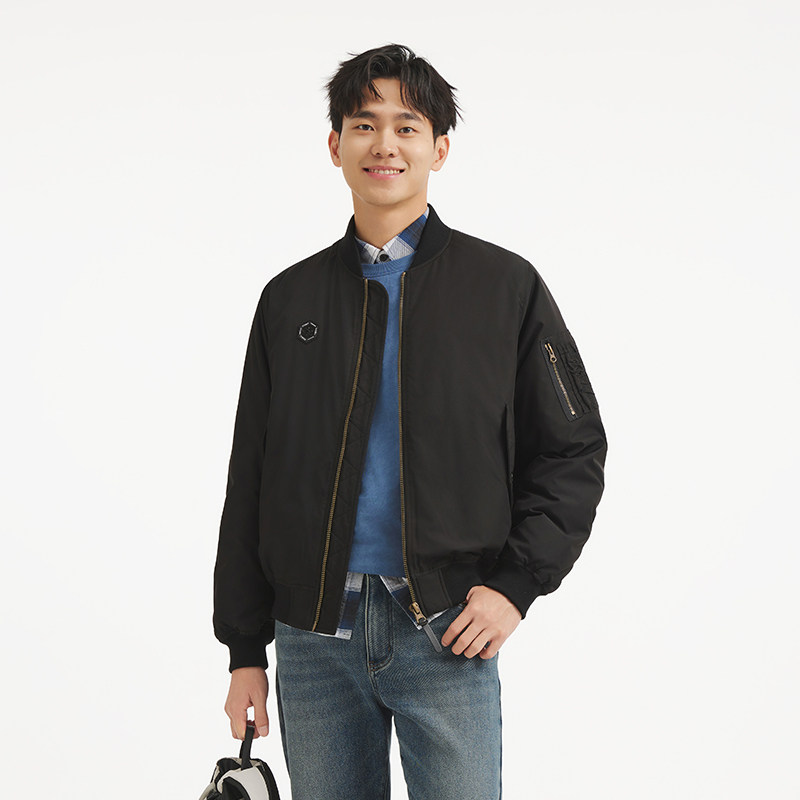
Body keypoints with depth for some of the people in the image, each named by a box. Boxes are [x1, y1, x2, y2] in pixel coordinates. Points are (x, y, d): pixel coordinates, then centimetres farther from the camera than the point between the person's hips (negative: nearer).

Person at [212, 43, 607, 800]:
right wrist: (244, 649, 7)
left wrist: (515, 583, -8)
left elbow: (575, 449, 4)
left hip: (446, 634, -2)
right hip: (313, 638, 2)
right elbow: (249, 484, 10)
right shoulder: (291, 298, 9)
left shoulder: (505, 286, 3)